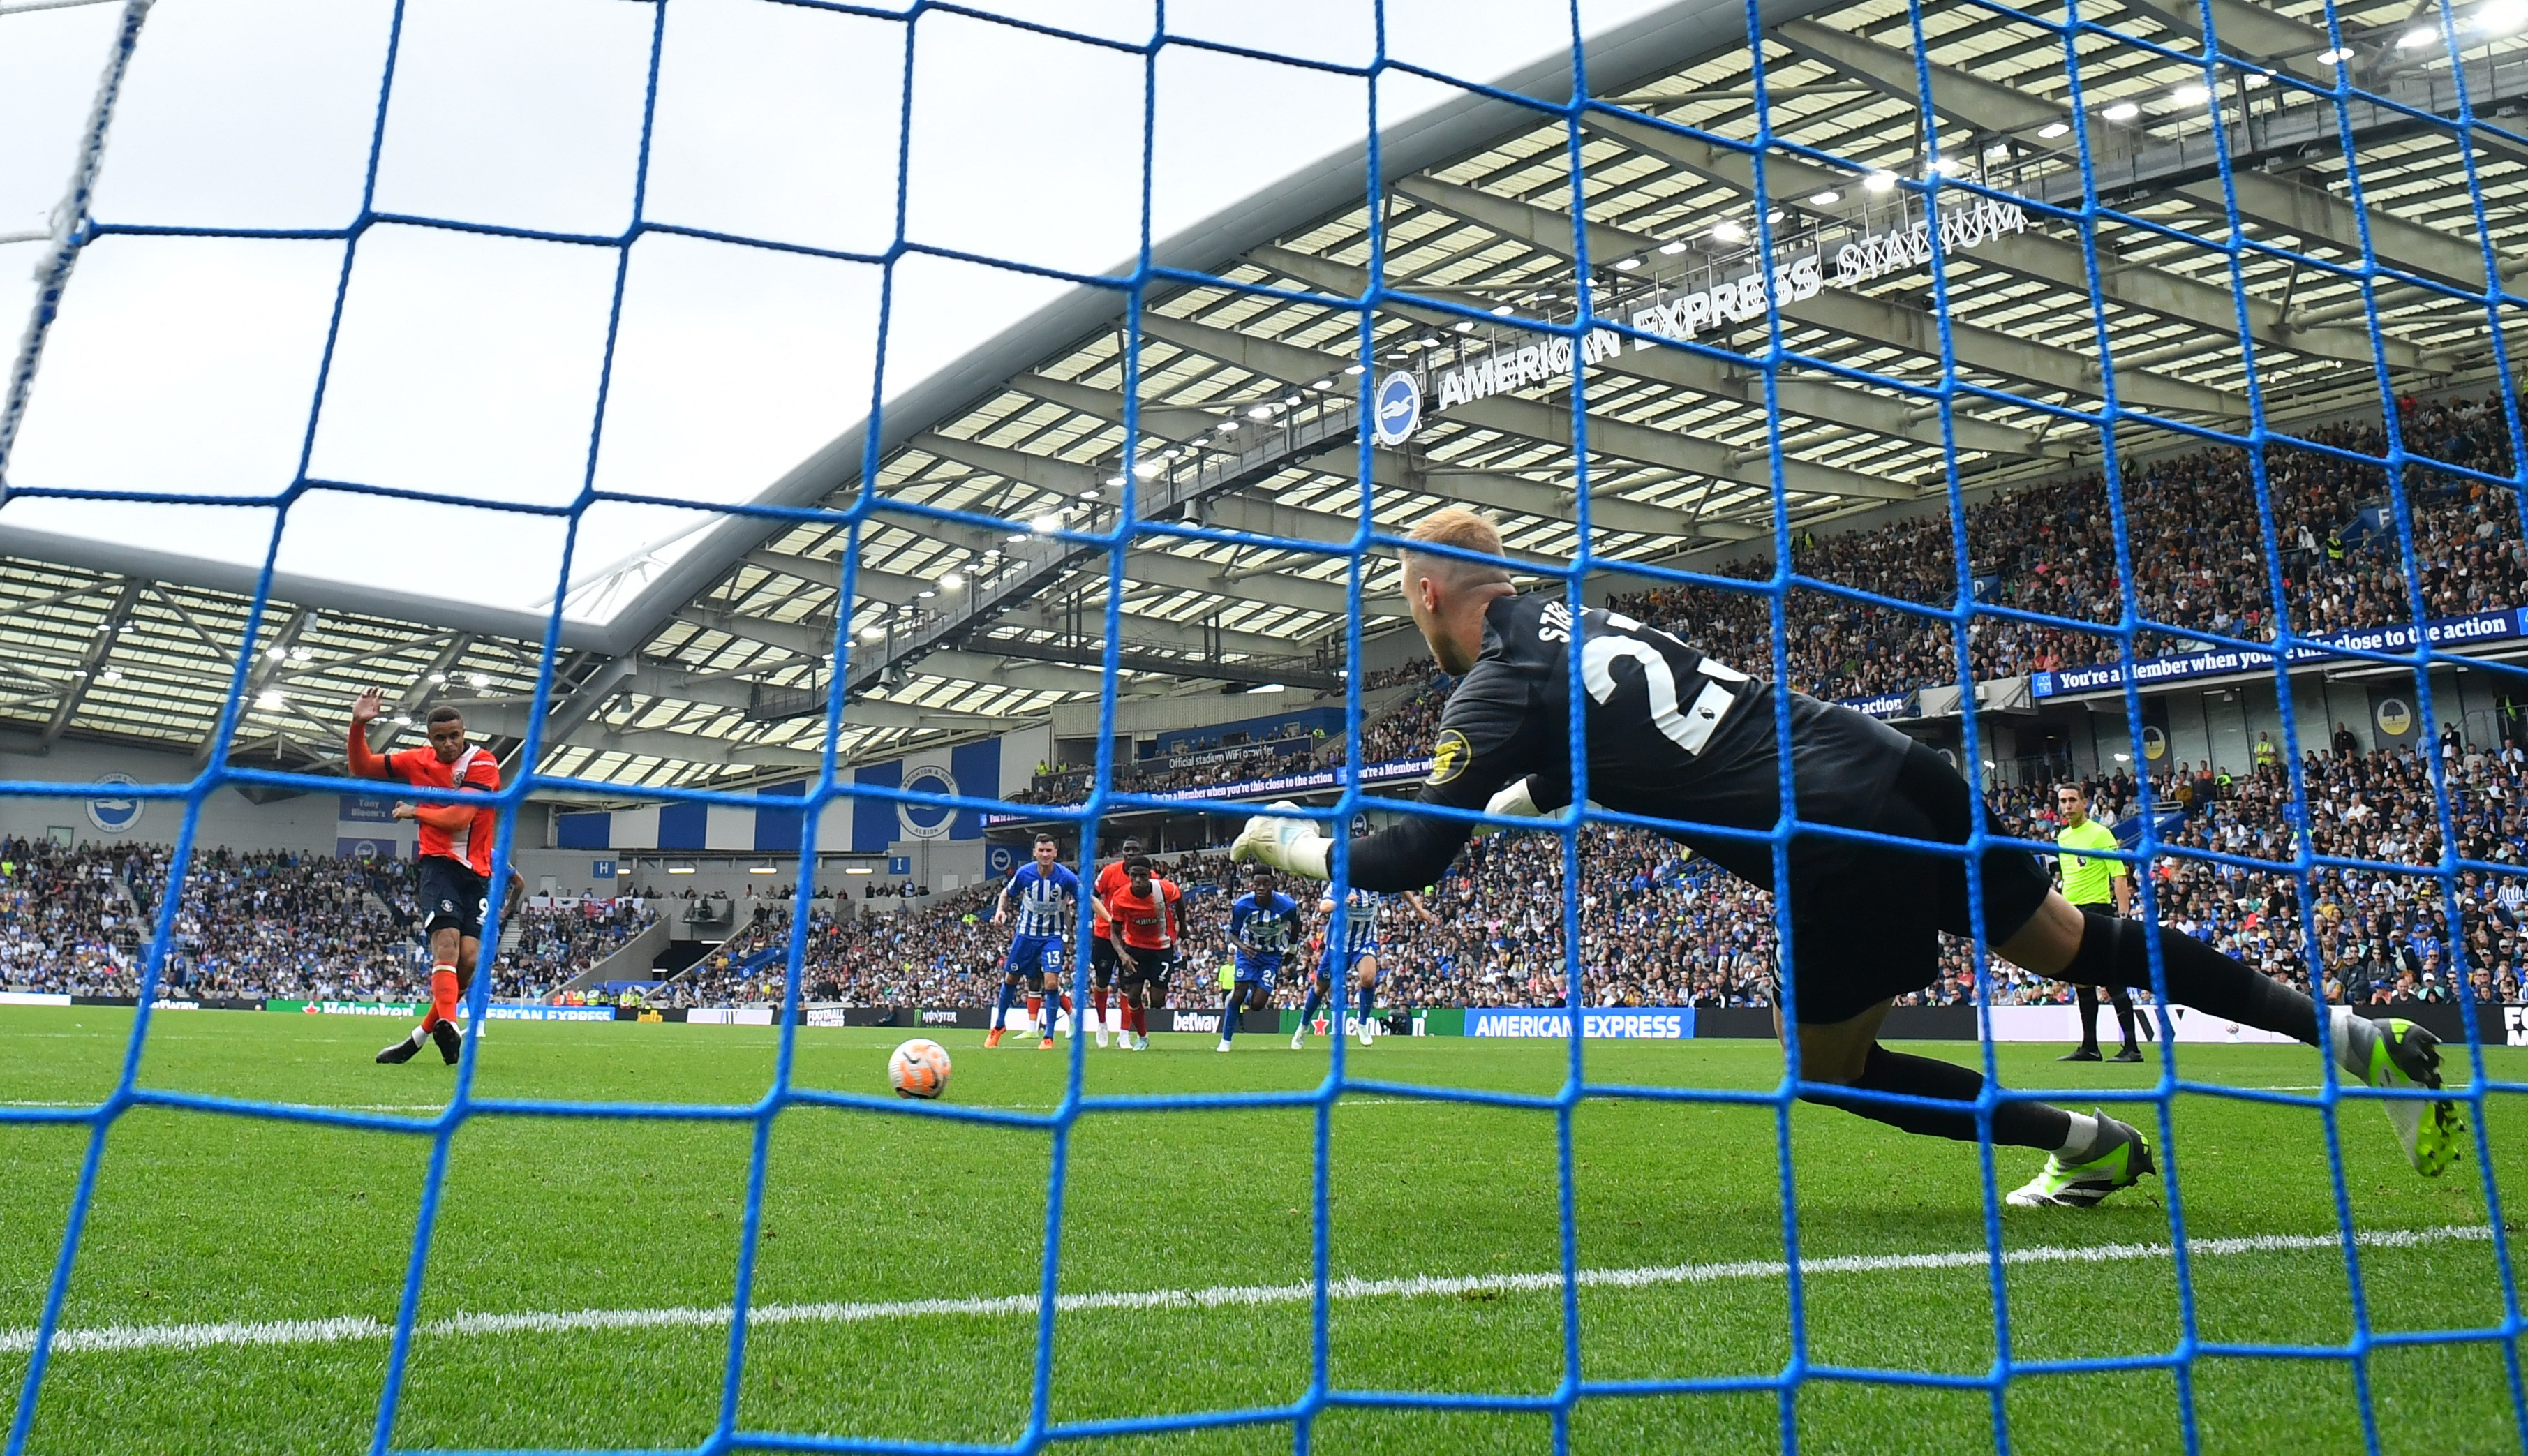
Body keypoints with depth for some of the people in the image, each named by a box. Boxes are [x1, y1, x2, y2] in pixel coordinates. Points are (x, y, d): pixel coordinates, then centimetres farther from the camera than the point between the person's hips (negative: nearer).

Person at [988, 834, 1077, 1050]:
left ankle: (1048, 1036, -4)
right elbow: (1007, 892, 6)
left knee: (1051, 982, -17)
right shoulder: (1024, 873, -12)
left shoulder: (1067, 877, -17)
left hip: (1052, 937, -2)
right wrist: (1000, 909, -11)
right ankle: (998, 1026, 36)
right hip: (1026, 933, 2)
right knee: (1011, 978, 13)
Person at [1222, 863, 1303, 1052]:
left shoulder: (1288, 905, -22)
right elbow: (1233, 933, -8)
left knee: (1257, 1005, -8)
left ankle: (1252, 993, 30)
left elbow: (1295, 924, 2)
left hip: (1272, 955, 0)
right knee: (1239, 994, -13)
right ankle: (1226, 1040, 3)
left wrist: (1291, 949, 12)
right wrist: (1241, 946, -30)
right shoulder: (1242, 905, -22)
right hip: (1248, 951, 0)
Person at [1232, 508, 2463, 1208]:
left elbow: (1412, 859, -8)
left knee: (1829, 1068, 15)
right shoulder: (1578, 616, 17)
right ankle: (2352, 1035, 22)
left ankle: (2083, 1144, 18)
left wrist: (1299, 843, 8)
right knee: (2082, 945, 19)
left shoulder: (1497, 688, -6)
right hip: (1894, 764, 8)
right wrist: (1513, 796, 39)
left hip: (1842, 849, -8)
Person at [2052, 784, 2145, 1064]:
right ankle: (2088, 1047, 17)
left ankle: (2131, 1048, -3)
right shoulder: (2062, 838, 14)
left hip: (2095, 909, -7)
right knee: (2081, 981, 10)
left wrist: (2124, 915, -19)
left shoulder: (2100, 833, -6)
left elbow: (2120, 876, -11)